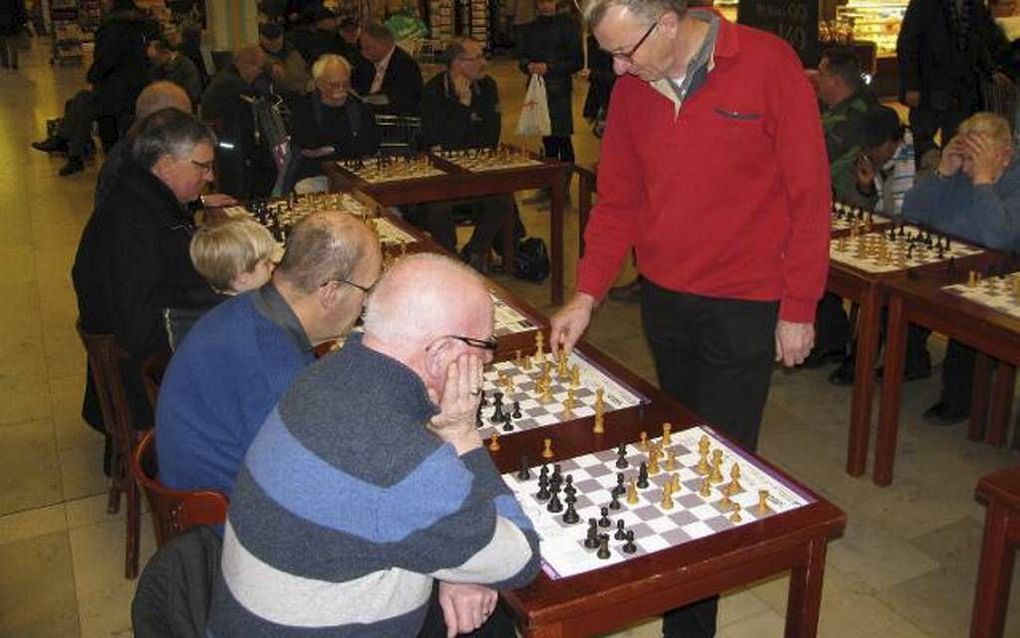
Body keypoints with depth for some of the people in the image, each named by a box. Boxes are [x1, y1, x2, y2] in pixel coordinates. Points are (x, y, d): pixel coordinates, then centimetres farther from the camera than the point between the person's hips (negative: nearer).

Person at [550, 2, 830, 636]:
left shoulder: (769, 65, -14)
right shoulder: (631, 87, 1)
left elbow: (809, 193, -10)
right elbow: (618, 200, 6)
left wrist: (799, 307, -9)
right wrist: (586, 296, -2)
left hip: (744, 306, -5)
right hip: (664, 298, 5)